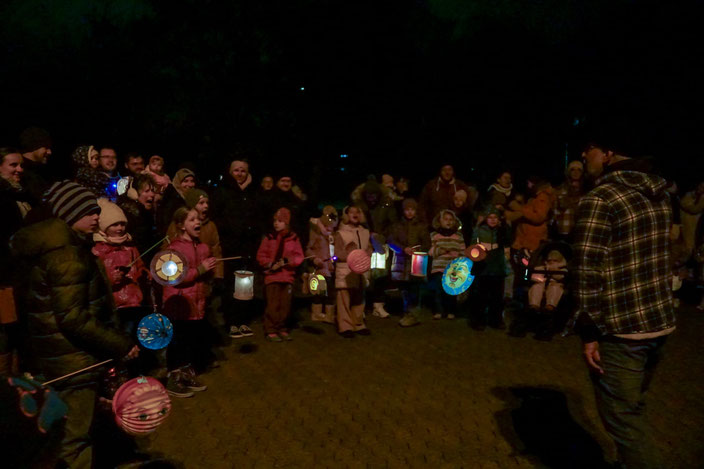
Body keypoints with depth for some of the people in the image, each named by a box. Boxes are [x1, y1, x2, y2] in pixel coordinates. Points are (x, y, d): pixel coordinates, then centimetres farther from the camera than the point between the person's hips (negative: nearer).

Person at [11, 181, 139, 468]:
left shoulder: (49, 244, 8)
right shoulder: (67, 254, -22)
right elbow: (73, 318, -27)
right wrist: (121, 345, -23)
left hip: (49, 356, 10)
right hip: (72, 359, -10)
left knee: (61, 430, 24)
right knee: (74, 437, 5)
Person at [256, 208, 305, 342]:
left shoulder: (293, 238, 4)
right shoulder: (269, 238, 0)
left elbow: (299, 257, 2)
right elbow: (260, 256, 2)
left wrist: (288, 261, -14)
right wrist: (270, 264, -13)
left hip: (287, 276, 2)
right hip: (272, 276, -2)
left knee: (285, 305, 7)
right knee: (273, 304, -6)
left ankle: (282, 329, 20)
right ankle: (270, 330, 4)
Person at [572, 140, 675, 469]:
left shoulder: (599, 199, -17)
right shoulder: (659, 194, 8)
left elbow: (588, 273, -20)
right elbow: (656, 256, 16)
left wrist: (589, 331, -13)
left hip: (619, 329, -8)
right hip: (660, 321, 8)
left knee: (622, 419, 7)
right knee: (632, 410, 24)